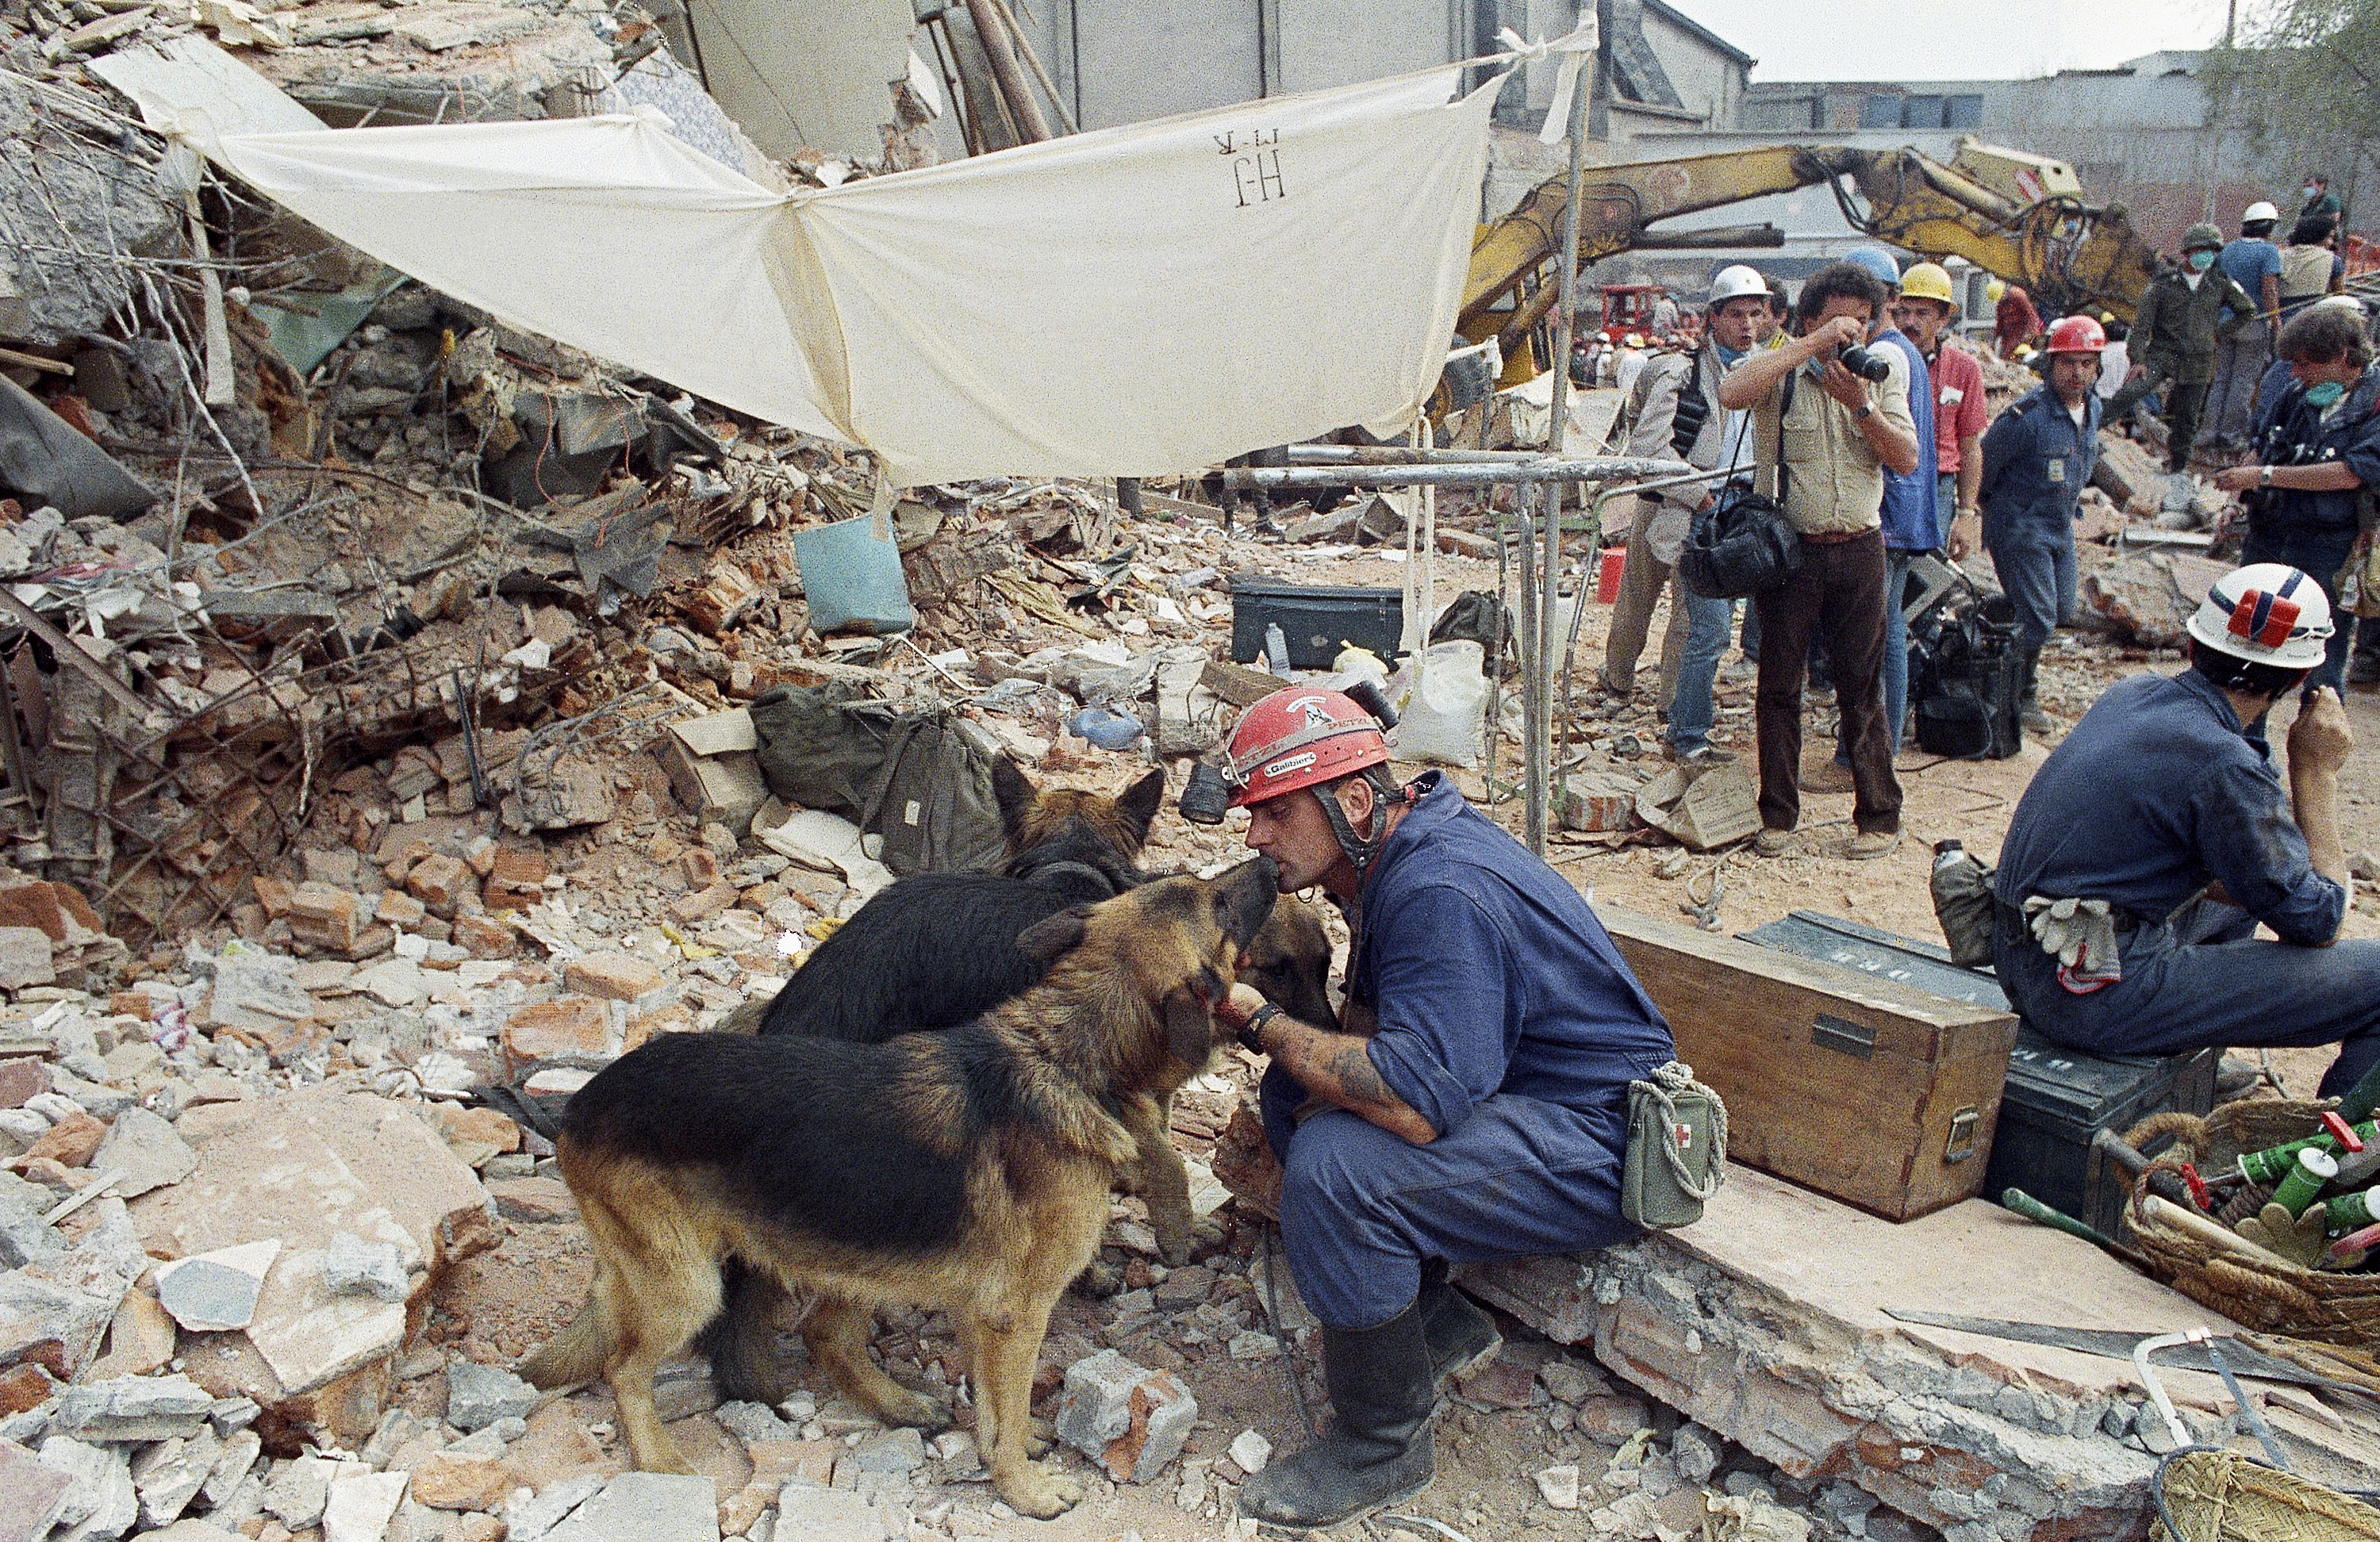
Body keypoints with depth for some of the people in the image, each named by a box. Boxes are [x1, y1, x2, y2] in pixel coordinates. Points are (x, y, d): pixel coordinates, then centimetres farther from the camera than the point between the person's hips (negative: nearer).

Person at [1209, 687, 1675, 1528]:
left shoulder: (1442, 892, -28)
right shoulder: (1392, 852, 4)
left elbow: (1417, 1103, -35)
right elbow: (1371, 1018, 15)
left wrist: (1260, 1023, -24)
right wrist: (1309, 1073, -7)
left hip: (1600, 1144, -10)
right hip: (1521, 1093, 11)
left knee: (1333, 1168, -27)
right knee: (1291, 1095, 9)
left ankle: (1384, 1445, -5)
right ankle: (1441, 1324, 17)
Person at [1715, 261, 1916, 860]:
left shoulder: (1881, 375, 9)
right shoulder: (1779, 372, -2)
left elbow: (1907, 459, 0)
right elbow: (1731, 393, -25)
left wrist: (1860, 405, -14)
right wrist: (1813, 346, -22)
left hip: (1858, 550, 2)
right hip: (1789, 548, -2)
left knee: (1862, 688, 6)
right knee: (1779, 685, 5)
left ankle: (1880, 816, 15)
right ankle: (1779, 815, 16)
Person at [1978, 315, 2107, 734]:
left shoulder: (2093, 408, 3)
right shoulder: (2028, 415, -24)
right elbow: (1983, 462, -14)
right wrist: (1999, 512, 0)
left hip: (2061, 527, 8)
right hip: (2021, 530, -8)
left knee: (2061, 612, 15)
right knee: (2037, 621, -7)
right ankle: (2023, 696, 14)